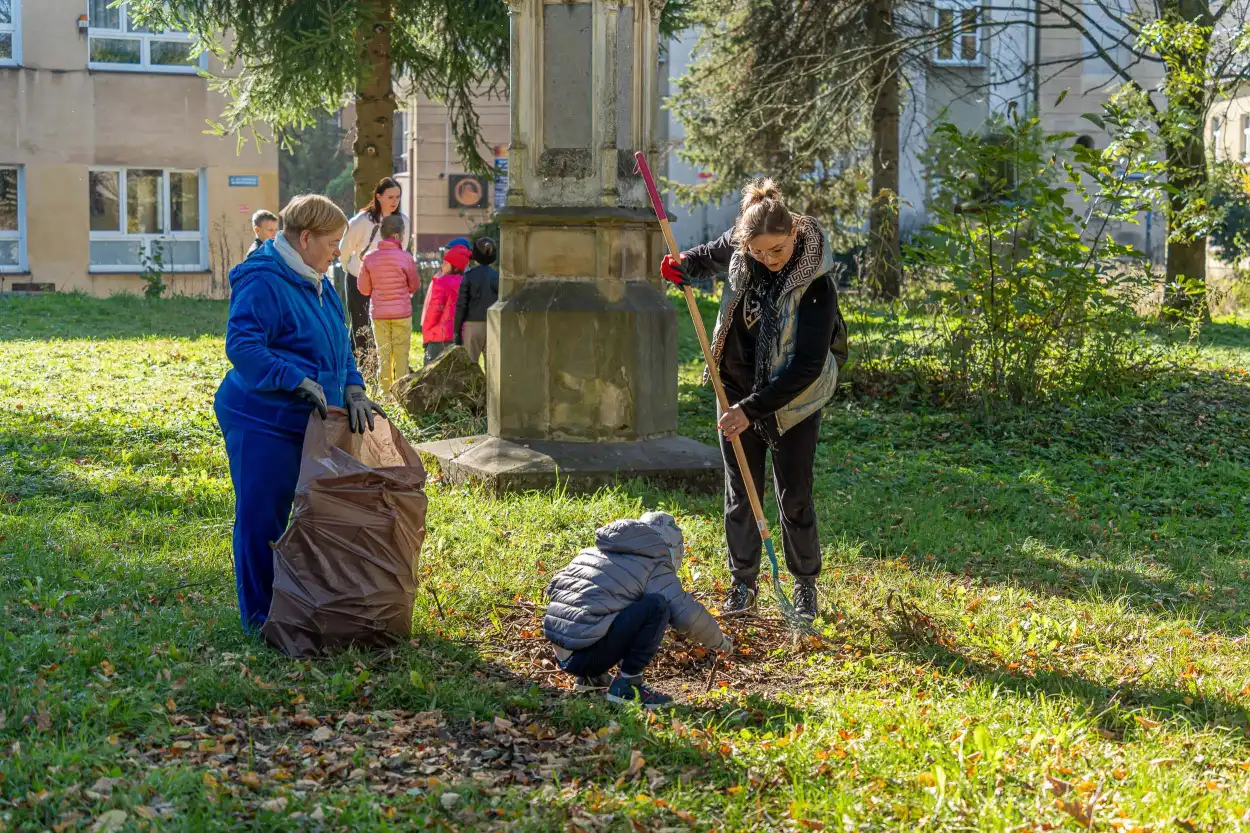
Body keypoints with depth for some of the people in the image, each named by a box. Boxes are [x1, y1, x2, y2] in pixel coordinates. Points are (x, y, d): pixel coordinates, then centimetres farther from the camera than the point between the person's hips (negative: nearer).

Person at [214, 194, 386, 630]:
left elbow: (339, 346, 19)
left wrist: (352, 391, 2)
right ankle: (259, 617, 6)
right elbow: (241, 345, -24)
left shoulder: (318, 285, 15)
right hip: (263, 425, -10)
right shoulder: (262, 283, -17)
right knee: (262, 519, -3)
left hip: (304, 425, 10)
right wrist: (299, 382, -29)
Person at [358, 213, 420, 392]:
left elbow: (364, 288, 1)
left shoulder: (370, 258, -5)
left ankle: (385, 391, 9)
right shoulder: (405, 258, -10)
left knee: (383, 355, 9)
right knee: (401, 355, 5)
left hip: (378, 314, 2)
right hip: (402, 313, -2)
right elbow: (415, 286, 1)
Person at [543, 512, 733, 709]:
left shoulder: (591, 552, 21)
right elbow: (687, 614, -5)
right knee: (658, 606, -9)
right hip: (588, 654, -8)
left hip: (562, 654, 9)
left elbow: (554, 588, 31)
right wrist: (721, 642, 11)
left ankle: (590, 676, 20)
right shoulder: (654, 567, -2)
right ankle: (626, 685, -8)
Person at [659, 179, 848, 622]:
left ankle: (806, 585, 24)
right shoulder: (737, 246, -12)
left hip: (793, 402, -4)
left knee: (794, 498, 4)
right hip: (737, 388, 4)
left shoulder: (816, 285, -27)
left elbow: (808, 366, -28)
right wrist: (683, 266, -6)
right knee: (740, 494, 11)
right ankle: (743, 584, 25)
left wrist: (752, 408, -30)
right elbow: (711, 256, 16)